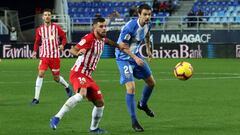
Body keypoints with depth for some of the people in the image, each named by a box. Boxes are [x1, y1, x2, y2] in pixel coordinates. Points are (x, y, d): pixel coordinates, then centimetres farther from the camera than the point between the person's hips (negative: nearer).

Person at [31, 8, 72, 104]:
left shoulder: (56, 27, -1)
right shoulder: (39, 30, 4)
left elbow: (64, 37, 5)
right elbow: (37, 42, 14)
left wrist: (62, 44, -14)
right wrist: (35, 51, -1)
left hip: (55, 55, -1)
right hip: (44, 56, 1)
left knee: (56, 78, 6)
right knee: (40, 74, -15)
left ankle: (67, 87, 40)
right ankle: (36, 98, -13)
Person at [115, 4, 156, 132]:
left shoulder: (147, 24, -6)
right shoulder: (130, 27, -30)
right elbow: (122, 46, -25)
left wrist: (148, 48, 22)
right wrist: (135, 58, -28)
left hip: (136, 55, 8)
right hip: (124, 58, -8)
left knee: (151, 82, 15)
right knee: (131, 88, -18)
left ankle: (143, 104, 43)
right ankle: (134, 121, -8)